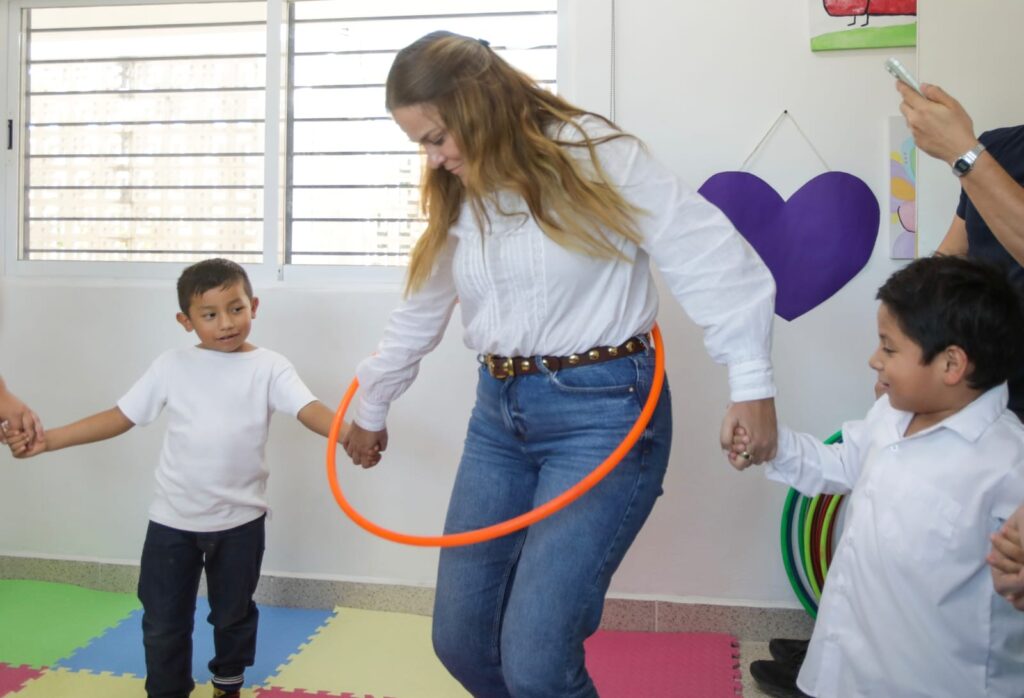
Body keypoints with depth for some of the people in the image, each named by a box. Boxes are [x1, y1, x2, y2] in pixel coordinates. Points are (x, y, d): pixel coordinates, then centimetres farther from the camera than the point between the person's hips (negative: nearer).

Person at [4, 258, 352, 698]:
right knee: (163, 622, 11)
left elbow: (309, 410, -22)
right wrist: (45, 440, -6)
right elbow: (120, 417, 1)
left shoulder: (268, 367, -8)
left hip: (240, 519, -1)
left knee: (233, 614, 20)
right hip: (173, 519, 1)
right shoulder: (172, 366, -2)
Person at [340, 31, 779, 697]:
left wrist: (752, 381, -18)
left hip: (602, 410, -7)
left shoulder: (593, 153, -8)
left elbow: (713, 256, -12)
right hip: (500, 413, 7)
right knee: (460, 639, 10)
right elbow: (418, 315, 23)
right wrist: (372, 408, 31)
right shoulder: (457, 196, 13)